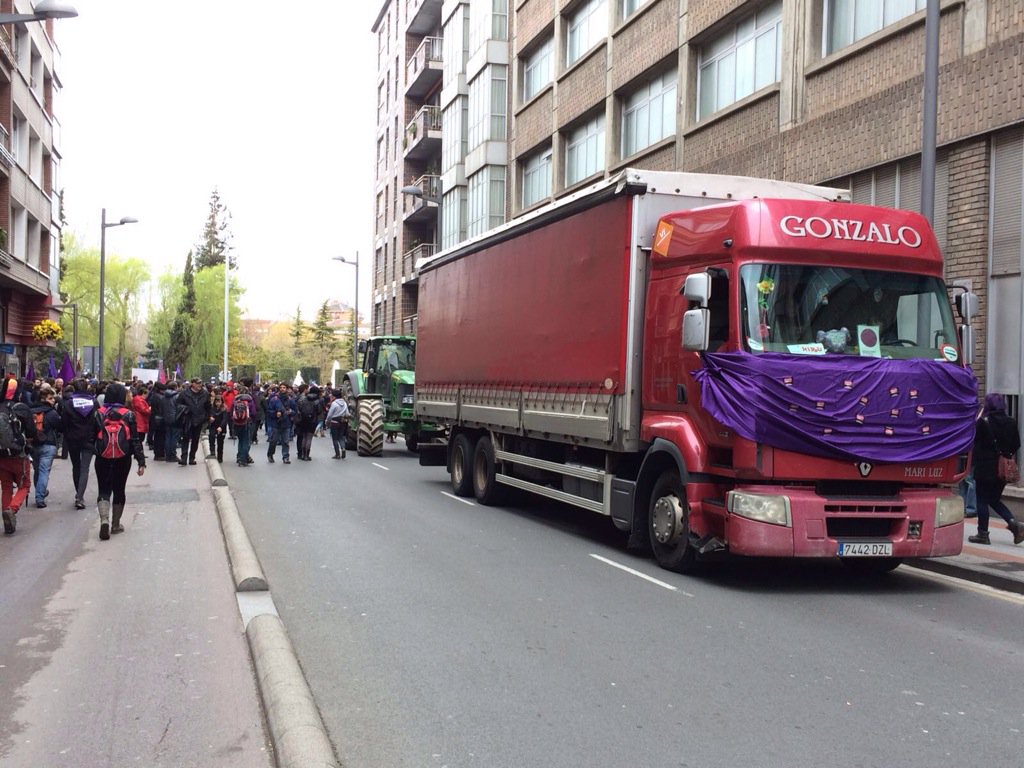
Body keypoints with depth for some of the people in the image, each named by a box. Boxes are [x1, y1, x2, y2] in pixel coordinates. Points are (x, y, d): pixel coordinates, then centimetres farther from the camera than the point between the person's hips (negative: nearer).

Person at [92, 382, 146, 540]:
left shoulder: (99, 414, -2)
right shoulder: (128, 415, -5)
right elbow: (135, 440, -6)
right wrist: (141, 461, -5)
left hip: (103, 459, 0)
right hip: (123, 460, 0)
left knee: (104, 490, 5)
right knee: (119, 490, 13)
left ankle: (104, 520, -18)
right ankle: (115, 524, 21)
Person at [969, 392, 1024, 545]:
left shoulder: (983, 422, -14)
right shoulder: (1011, 423, 2)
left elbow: (973, 439, -6)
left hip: (985, 468, -5)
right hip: (1004, 468, 6)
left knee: (982, 501, 4)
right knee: (995, 499, 18)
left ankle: (983, 534, 7)